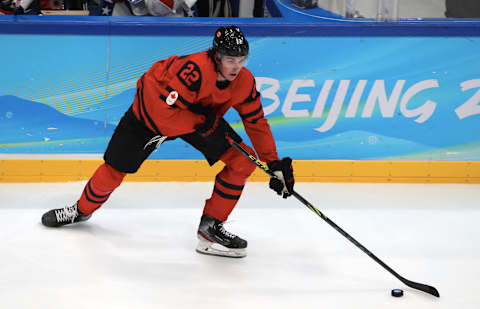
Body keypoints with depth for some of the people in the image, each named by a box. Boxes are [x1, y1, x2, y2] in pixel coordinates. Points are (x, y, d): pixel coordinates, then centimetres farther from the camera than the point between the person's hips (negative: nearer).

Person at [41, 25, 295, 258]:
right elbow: (163, 111, -41)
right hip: (153, 106, -5)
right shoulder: (195, 69, -40)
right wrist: (201, 123, -37)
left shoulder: (244, 81, -20)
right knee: (114, 170, 0)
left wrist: (274, 164, -11)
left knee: (242, 161, -12)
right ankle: (82, 210, 32)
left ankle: (211, 227, -3)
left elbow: (256, 122, -8)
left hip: (202, 114, 5)